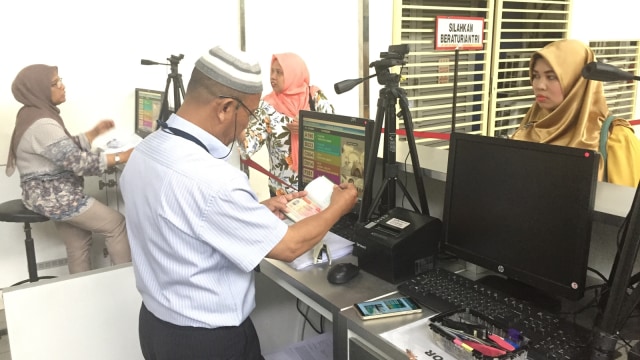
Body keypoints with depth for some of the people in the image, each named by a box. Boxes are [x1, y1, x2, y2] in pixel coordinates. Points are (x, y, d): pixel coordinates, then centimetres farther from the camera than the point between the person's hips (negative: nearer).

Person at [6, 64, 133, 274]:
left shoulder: (35, 115, 10)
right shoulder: (41, 125, -24)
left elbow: (69, 149, 16)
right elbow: (79, 162, -27)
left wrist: (95, 132, 13)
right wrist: (121, 157, -23)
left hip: (52, 194, 10)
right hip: (54, 196, -10)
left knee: (79, 242, 15)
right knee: (116, 223, -6)